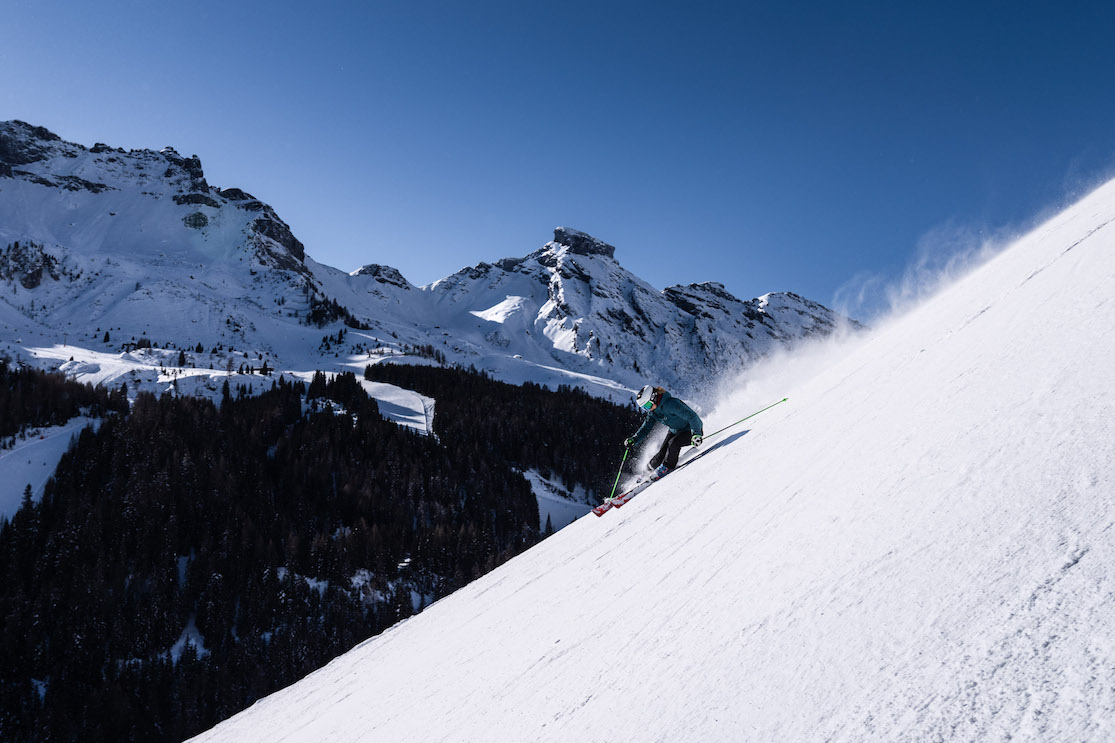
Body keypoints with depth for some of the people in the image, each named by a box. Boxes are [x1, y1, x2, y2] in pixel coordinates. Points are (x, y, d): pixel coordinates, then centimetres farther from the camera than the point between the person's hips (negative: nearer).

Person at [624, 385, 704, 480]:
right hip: (675, 431, 7)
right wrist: (633, 440, -17)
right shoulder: (653, 412, -7)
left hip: (693, 429, -7)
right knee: (662, 453, -5)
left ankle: (667, 467, -8)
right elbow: (645, 428, -2)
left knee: (673, 443, -30)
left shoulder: (670, 404, -34)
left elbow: (692, 416, -34)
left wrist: (696, 434, -42)